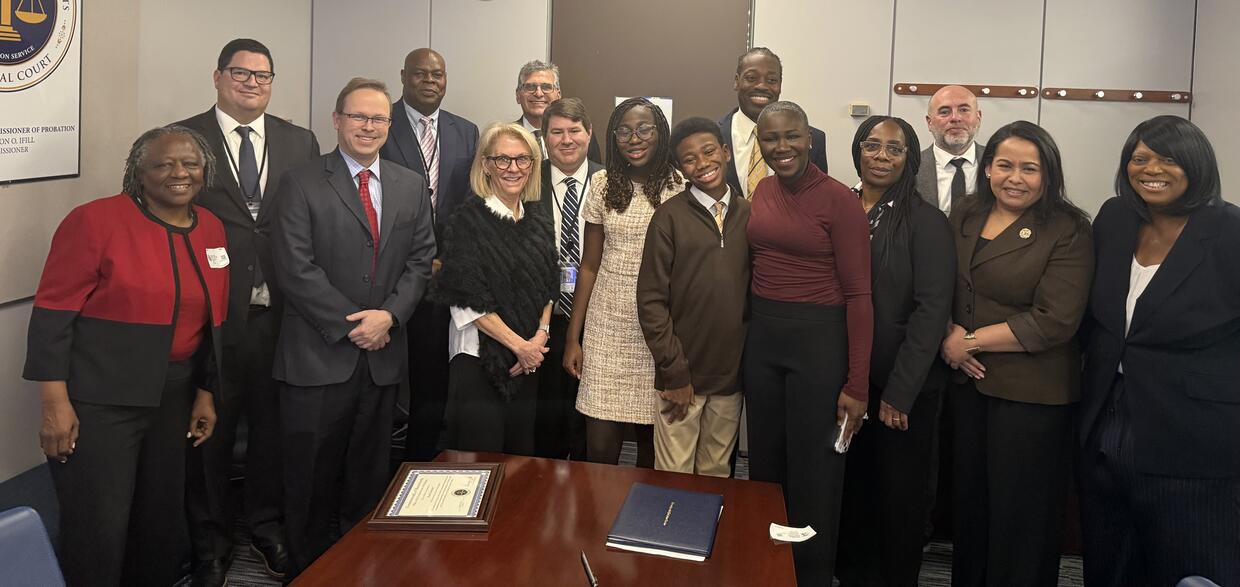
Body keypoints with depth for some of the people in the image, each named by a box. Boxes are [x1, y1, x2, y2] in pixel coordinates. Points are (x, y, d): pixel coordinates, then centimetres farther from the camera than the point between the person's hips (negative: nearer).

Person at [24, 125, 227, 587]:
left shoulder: (212, 229, 7)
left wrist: (206, 393, 12)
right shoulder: (94, 220, -10)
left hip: (174, 397, 6)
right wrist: (55, 403, -16)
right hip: (98, 398, -5)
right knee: (98, 529, 1)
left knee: (162, 519, 15)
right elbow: (52, 313, -12)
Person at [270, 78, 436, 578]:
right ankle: (306, 570, 22)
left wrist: (389, 315, -9)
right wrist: (351, 323, -13)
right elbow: (295, 268, -10)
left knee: (369, 476, 13)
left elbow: (420, 259, 7)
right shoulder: (301, 184, -3)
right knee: (312, 478, 5)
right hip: (318, 354, -3)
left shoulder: (412, 186, 11)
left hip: (383, 355, 4)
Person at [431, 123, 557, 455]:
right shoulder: (469, 221, -7)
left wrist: (540, 336, -4)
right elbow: (466, 300, -13)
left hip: (528, 364, 6)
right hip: (479, 361, -6)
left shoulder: (539, 226, 11)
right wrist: (518, 344, -12)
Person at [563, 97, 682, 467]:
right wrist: (573, 337, 7)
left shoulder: (680, 188, -2)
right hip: (607, 326, 1)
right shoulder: (603, 184, 4)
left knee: (651, 438, 9)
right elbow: (589, 265, 7)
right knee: (600, 448, 0)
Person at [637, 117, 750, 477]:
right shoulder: (669, 217, -6)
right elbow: (651, 300, -8)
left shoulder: (749, 215, 5)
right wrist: (674, 372, -10)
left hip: (731, 375, 3)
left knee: (717, 474, 16)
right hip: (681, 376, -3)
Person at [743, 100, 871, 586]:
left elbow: (858, 295, -12)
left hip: (819, 340, -6)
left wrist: (857, 385, -14)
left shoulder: (839, 200, -12)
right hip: (761, 337, 6)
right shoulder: (762, 192, 7)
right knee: (764, 464, 17)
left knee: (813, 473, 6)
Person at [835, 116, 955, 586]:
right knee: (851, 487, 15)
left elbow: (932, 310, -12)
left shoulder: (927, 222, -8)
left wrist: (899, 392, -15)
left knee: (900, 495, 9)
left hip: (903, 388, -3)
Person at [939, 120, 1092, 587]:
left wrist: (971, 340, -14)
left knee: (1020, 509, 8)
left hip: (1032, 391, -5)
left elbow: (1054, 322, -18)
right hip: (966, 380, 5)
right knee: (969, 497, 16)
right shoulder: (963, 218, 5)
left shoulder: (1068, 232, -12)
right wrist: (948, 335, -9)